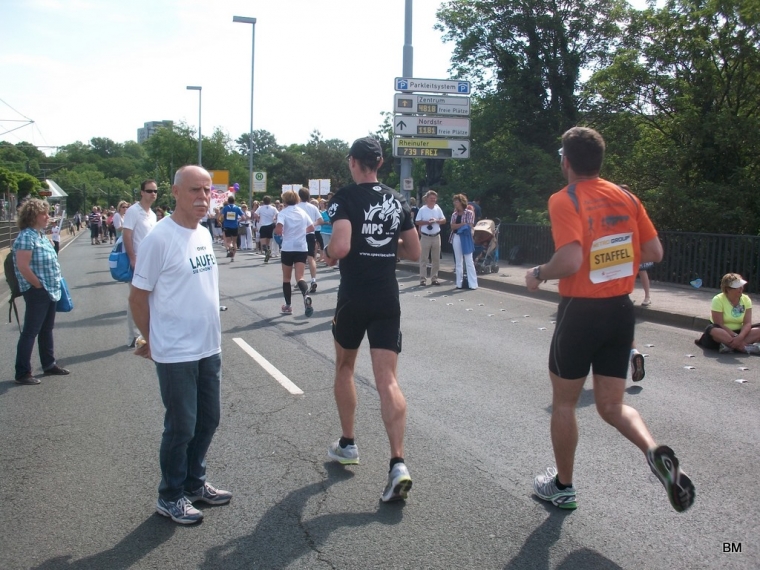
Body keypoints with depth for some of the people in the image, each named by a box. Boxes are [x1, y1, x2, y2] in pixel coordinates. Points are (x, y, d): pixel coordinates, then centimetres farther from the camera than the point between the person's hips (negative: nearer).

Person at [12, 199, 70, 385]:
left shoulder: (41, 234, 11)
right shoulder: (26, 237, -17)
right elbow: (23, 267, -23)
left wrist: (53, 285, 13)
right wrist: (39, 286, -14)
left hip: (50, 291, 9)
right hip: (37, 292, -9)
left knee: (47, 329, 18)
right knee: (30, 332, -3)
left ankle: (49, 364, 30)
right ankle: (22, 373, 4)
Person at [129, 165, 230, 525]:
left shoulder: (204, 234, 8)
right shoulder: (159, 239, -16)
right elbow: (138, 296, -11)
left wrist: (209, 332, 16)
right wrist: (151, 340, -1)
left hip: (209, 347, 8)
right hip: (176, 354, -7)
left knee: (208, 420, 16)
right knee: (181, 427, 4)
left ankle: (194, 483, 35)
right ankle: (170, 497, 22)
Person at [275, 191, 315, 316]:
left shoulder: (283, 213, -6)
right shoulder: (302, 212, 7)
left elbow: (278, 231, -19)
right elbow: (311, 228, 14)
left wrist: (276, 231, 3)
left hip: (288, 248, -2)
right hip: (302, 248, 3)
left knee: (286, 278, 14)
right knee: (299, 278, -5)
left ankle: (288, 306, 20)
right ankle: (306, 296, -36)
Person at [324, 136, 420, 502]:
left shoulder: (345, 198, -8)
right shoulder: (398, 201, 8)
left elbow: (341, 246, -23)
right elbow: (414, 252, 12)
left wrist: (327, 253, -2)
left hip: (353, 299, -3)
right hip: (388, 300, 3)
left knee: (344, 367, 20)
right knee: (387, 380, -1)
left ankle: (347, 444, 30)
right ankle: (398, 464, -14)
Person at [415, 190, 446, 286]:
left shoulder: (438, 208, 5)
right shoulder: (422, 209, -5)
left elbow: (444, 220, 9)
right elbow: (417, 222, -4)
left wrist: (436, 221, -10)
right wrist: (427, 222, -17)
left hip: (436, 237, 4)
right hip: (425, 237, -4)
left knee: (436, 259, 8)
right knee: (423, 259, 0)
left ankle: (434, 278, 18)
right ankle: (423, 279, 5)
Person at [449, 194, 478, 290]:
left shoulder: (469, 213, -2)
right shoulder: (454, 214, 11)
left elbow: (470, 226, -10)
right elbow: (452, 226, -1)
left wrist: (458, 226, -8)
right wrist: (463, 223, -12)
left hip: (466, 238, -5)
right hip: (456, 238, 5)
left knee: (469, 261, -4)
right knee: (458, 262, 6)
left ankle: (472, 284, -3)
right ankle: (459, 283, 10)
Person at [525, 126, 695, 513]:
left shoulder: (564, 200, -13)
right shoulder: (626, 197, 5)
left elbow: (570, 260, -25)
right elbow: (654, 253, 7)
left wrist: (538, 274, -7)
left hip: (581, 312, -5)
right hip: (621, 310, 5)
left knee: (564, 402, 14)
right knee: (611, 405, 15)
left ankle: (562, 486, 27)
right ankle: (655, 452, -12)